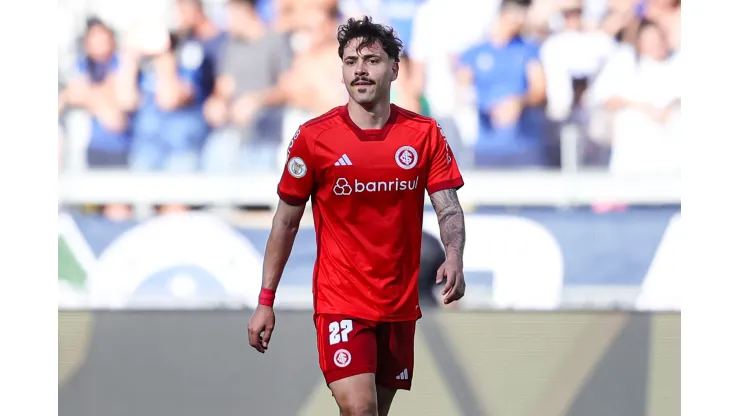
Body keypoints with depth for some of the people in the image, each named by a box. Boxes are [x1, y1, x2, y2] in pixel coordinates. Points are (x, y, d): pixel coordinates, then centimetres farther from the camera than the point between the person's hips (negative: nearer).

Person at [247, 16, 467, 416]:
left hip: (400, 304, 3)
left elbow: (448, 208, -2)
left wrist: (454, 258, -24)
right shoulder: (313, 137, -6)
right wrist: (266, 300, 0)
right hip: (340, 302, -3)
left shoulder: (424, 133, 0)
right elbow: (286, 221, 2)